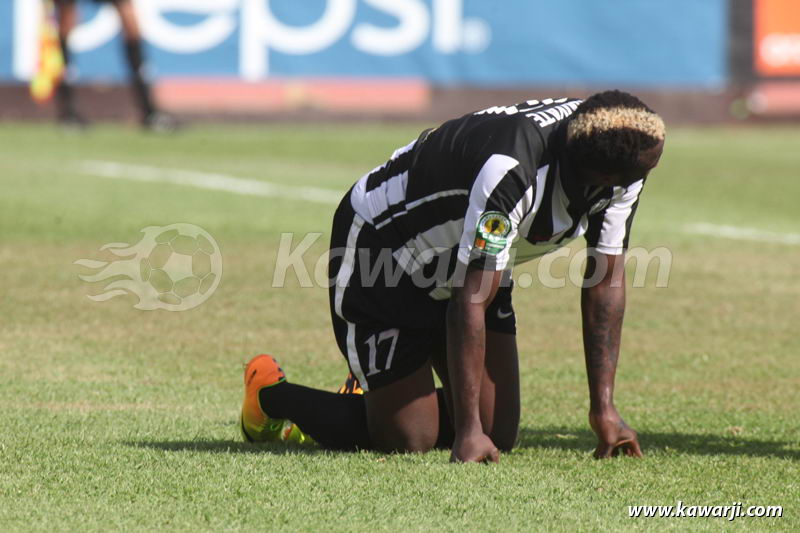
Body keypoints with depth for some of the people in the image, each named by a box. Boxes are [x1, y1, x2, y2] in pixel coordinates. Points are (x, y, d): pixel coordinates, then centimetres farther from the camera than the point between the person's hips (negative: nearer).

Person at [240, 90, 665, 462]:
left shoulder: (622, 171, -18)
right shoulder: (511, 169, -41)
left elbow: (606, 281, -7)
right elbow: (470, 302, -38)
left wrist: (603, 407, -12)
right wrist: (467, 432, -38)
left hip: (466, 258, 8)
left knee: (498, 434, 0)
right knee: (408, 440, -9)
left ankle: (377, 391, 27)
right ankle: (270, 394, 16)